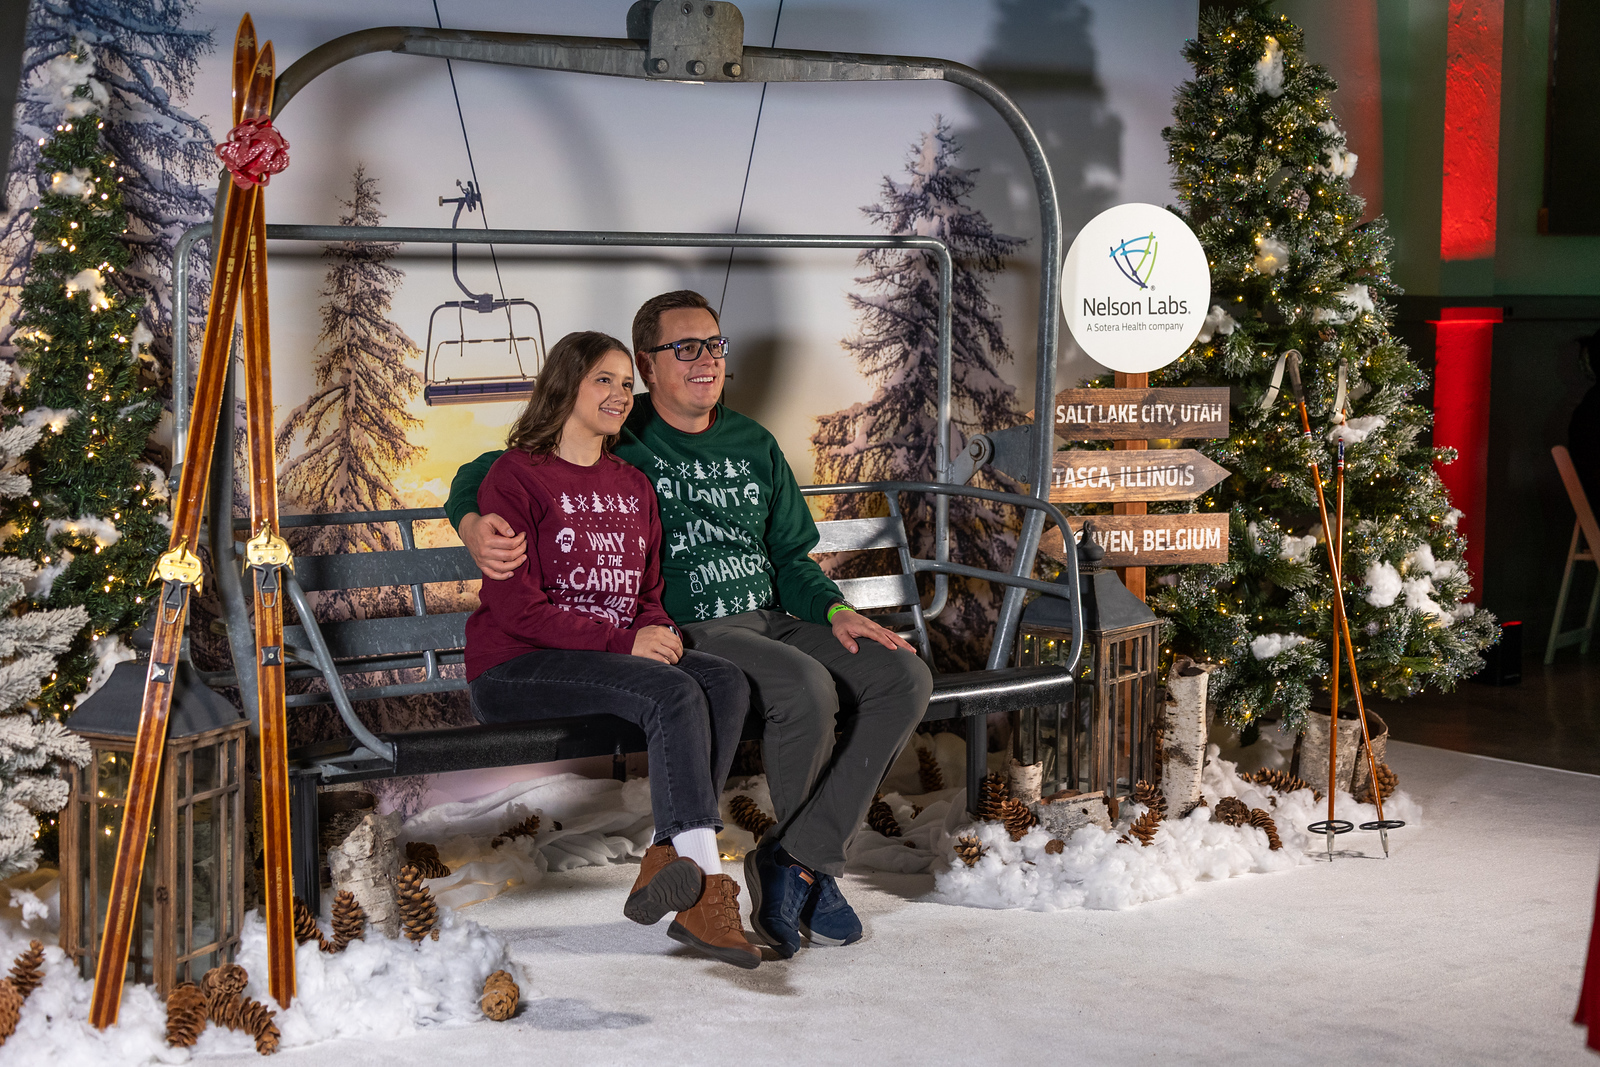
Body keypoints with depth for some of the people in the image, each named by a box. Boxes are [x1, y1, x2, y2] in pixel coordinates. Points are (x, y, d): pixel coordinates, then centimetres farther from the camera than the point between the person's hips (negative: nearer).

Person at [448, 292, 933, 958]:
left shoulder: (753, 446, 19)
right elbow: (482, 474, 0)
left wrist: (835, 611, 4)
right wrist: (475, 525, -23)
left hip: (770, 621, 7)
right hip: (685, 634, -6)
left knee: (904, 676, -16)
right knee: (807, 689, -33)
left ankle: (795, 860, -17)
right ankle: (812, 871, -7)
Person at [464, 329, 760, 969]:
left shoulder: (632, 485, 19)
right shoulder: (516, 475, -4)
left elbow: (647, 593, 23)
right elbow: (517, 609, -11)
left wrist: (661, 632, -3)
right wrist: (625, 640, -17)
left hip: (616, 652, 7)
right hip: (514, 671, -7)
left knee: (727, 683, -22)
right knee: (674, 693, -31)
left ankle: (668, 861, -27)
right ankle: (703, 884, -33)